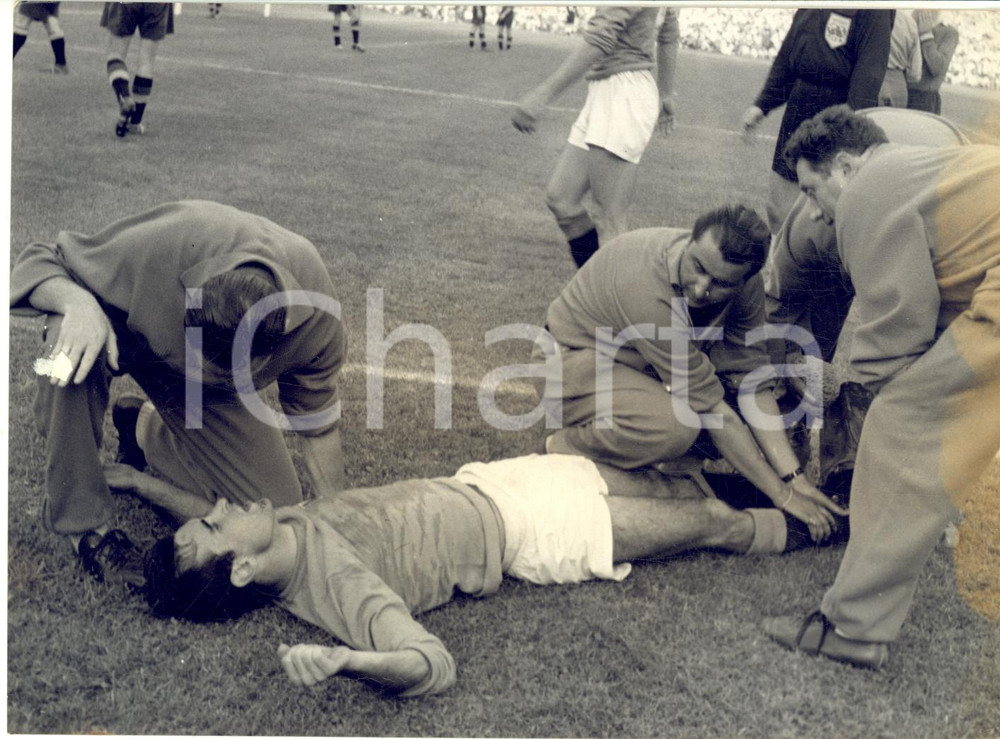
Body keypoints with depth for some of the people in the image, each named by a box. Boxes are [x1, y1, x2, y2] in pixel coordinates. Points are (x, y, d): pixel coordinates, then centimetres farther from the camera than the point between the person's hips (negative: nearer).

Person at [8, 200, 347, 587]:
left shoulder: (317, 317, -32)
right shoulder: (151, 250, -42)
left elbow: (318, 423, -14)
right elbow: (37, 262, -25)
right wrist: (77, 301, -48)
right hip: (119, 332, -2)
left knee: (276, 508, -7)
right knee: (69, 356, -40)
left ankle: (147, 428, 18)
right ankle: (80, 521, -17)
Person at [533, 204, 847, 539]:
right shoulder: (647, 288, -37)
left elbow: (751, 380, -13)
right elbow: (710, 408, -34)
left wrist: (794, 477, -22)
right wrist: (782, 495, -28)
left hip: (644, 371, 7)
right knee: (673, 426, -37)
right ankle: (564, 448, -9)